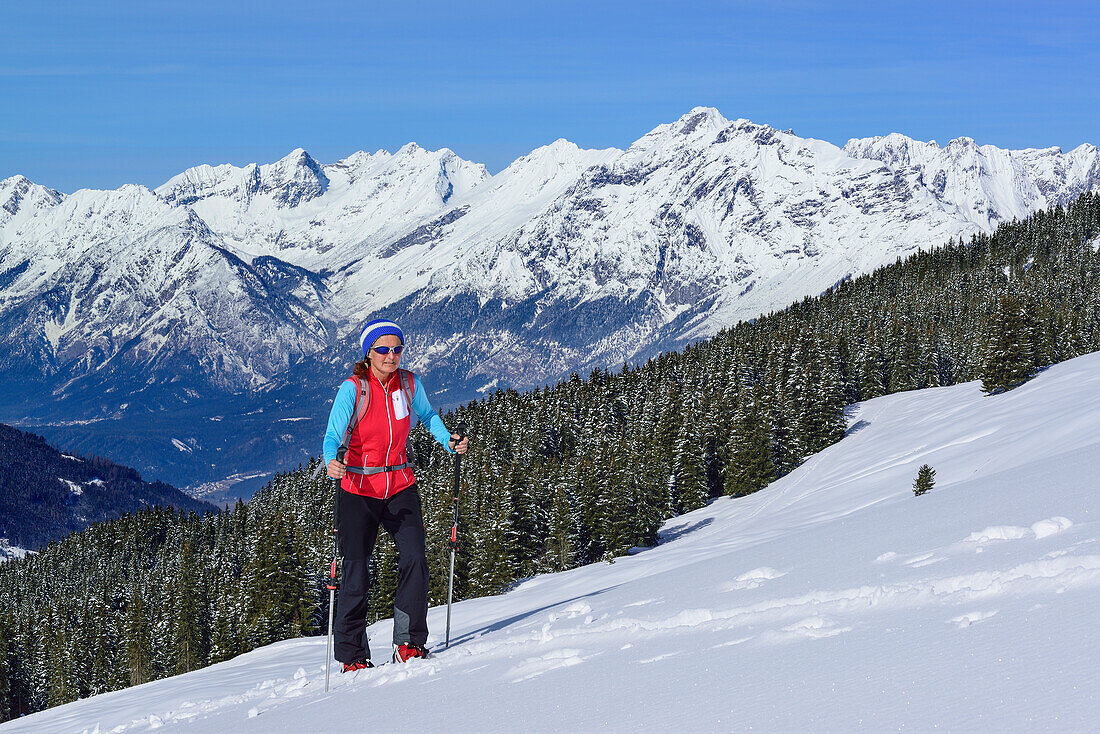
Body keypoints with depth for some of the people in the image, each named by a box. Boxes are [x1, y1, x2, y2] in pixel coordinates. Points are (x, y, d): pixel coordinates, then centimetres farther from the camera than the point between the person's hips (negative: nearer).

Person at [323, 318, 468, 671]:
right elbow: (333, 435, -22)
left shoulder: (409, 383, -1)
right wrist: (331, 462, -43)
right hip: (359, 489, -3)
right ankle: (353, 656, 8)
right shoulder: (352, 389, -13)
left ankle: (409, 642, -4)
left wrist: (449, 441, 1)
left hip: (400, 486, 3)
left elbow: (428, 415, 18)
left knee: (415, 559, -14)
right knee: (356, 571, -4)